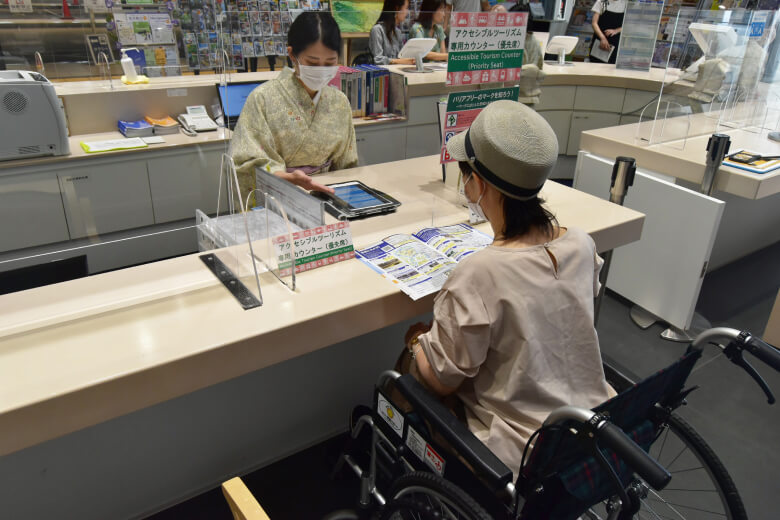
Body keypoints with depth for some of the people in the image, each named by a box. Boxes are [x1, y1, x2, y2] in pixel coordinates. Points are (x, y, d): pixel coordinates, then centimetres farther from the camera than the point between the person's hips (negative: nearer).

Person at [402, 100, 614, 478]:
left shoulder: (477, 276, -31)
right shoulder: (582, 244, -12)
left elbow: (440, 381, -17)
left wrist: (416, 340, 2)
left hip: (520, 455, -6)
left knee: (408, 361, 11)